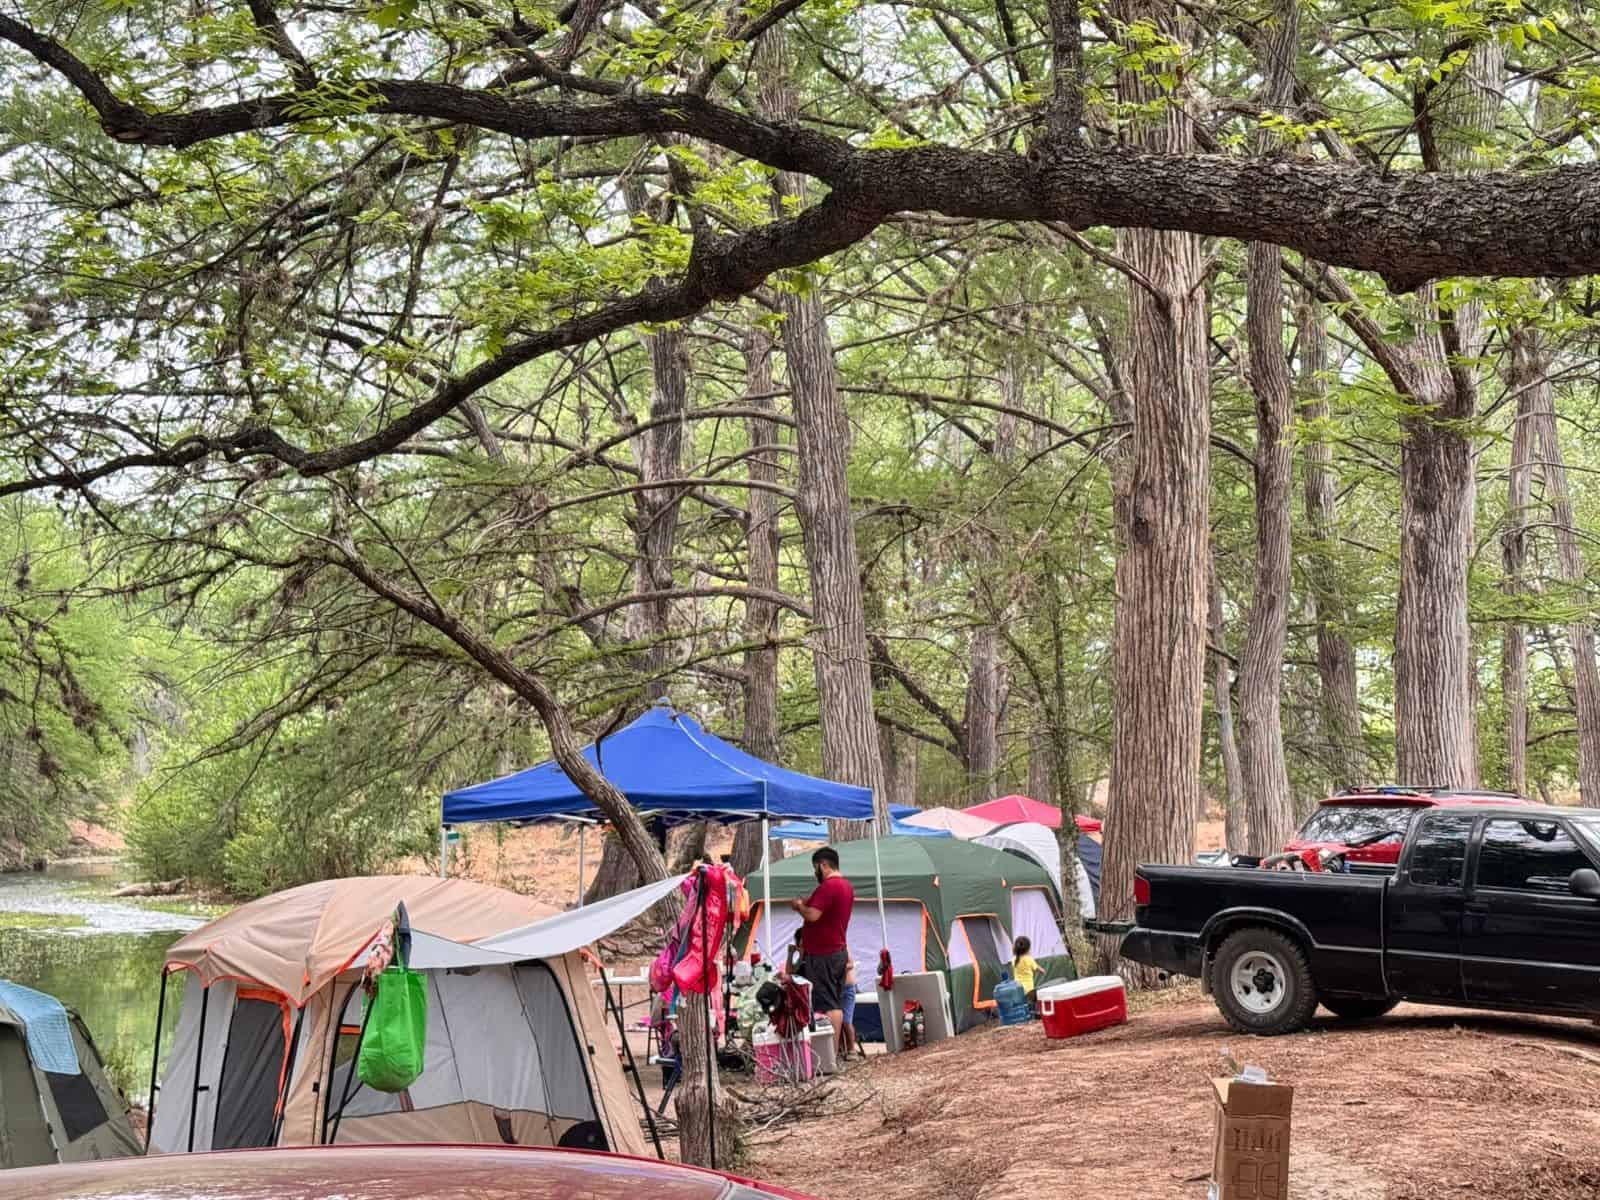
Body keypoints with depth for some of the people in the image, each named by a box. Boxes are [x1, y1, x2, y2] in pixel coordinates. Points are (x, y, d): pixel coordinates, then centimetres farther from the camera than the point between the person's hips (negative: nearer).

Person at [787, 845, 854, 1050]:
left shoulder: (828, 886, -18)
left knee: (827, 1006, -9)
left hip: (822, 955, -10)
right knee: (837, 1004, 11)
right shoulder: (847, 886, 14)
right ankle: (838, 1048, 12)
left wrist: (798, 905, -7)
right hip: (840, 951, 10)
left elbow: (812, 915, -25)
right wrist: (808, 902, 16)